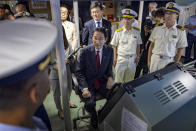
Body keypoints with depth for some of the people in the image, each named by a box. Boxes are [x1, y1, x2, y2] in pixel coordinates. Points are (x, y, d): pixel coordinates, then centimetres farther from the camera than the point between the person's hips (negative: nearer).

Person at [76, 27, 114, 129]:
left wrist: (110, 77, -13)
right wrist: (84, 88, -21)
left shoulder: (109, 50, -2)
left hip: (102, 82, 3)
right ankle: (94, 117, 12)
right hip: (88, 83, -2)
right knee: (90, 104, -27)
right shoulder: (85, 51, -12)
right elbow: (79, 72, -8)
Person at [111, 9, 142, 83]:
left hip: (132, 59, 3)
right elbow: (114, 46, -1)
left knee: (129, 80, 15)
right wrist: (115, 58, -4)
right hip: (121, 58, -2)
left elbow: (138, 45, 9)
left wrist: (137, 57, 7)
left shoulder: (136, 31, 0)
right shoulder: (118, 32, -6)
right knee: (118, 80, 5)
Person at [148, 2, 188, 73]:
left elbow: (180, 50, 1)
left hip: (168, 62, -2)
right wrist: (149, 61, 5)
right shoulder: (157, 28, 4)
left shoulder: (180, 31, -2)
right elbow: (151, 45, 6)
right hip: (155, 59, 2)